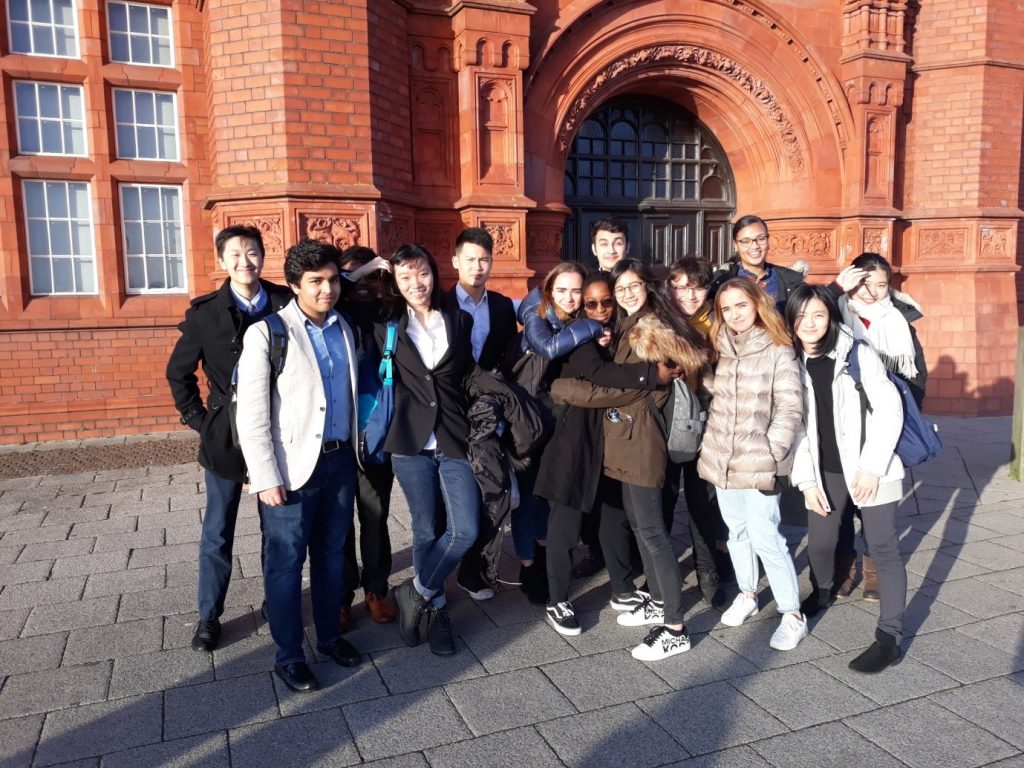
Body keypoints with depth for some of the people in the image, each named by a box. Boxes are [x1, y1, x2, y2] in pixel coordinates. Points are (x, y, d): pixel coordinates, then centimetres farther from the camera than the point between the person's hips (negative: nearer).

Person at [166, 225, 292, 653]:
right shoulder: (205, 312, -4)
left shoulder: (286, 304, -3)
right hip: (226, 437, -1)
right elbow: (179, 372, 5)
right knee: (217, 534, 8)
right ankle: (209, 618, 22)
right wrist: (198, 420, 0)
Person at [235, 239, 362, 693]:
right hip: (293, 466, -5)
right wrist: (266, 479, -15)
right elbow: (251, 414, -12)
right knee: (285, 561, 6)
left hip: (340, 460, 5)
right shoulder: (267, 333, -8)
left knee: (332, 554, 16)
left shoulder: (346, 330, 8)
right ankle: (288, 655, 21)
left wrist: (354, 449, 10)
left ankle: (330, 635, 33)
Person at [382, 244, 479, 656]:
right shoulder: (388, 329, 5)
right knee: (426, 529, 6)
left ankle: (416, 593, 15)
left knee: (465, 530, -7)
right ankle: (436, 611, 27)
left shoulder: (460, 321, 8)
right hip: (411, 441, -1)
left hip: (455, 439, 1)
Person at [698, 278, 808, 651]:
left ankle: (793, 615, 9)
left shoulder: (778, 351, -8)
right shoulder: (722, 348, 7)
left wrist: (770, 453, -13)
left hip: (758, 463, -5)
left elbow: (790, 409, -9)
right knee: (737, 532, 16)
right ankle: (746, 595, 35)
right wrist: (712, 448, 3)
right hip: (721, 459, 5)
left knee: (765, 539, -6)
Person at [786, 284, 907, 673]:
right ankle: (821, 593, 42)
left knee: (884, 549, -2)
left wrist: (872, 466, -14)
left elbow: (890, 409, -10)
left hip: (871, 468, -3)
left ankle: (889, 638, 5)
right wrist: (806, 479, -2)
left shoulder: (858, 353, -9)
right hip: (825, 470, 4)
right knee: (819, 542, 11)